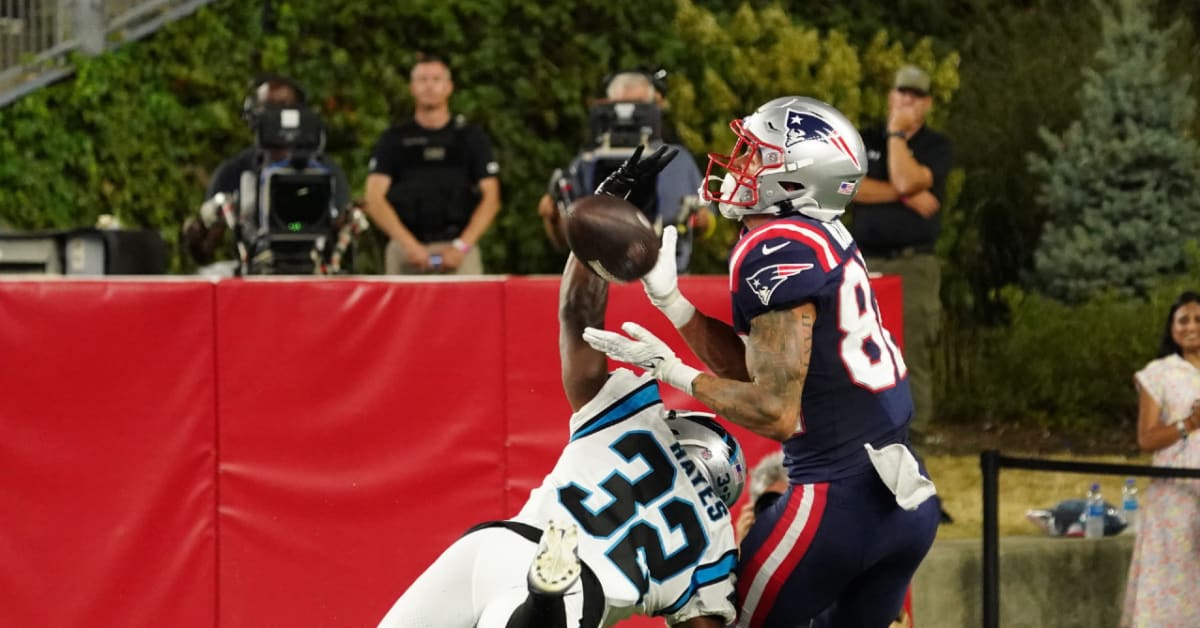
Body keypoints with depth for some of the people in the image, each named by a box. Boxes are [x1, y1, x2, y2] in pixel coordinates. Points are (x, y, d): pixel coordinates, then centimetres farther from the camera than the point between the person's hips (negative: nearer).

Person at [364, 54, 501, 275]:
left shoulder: (471, 137, 12)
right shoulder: (393, 139, 12)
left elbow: (491, 198, 7)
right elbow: (375, 198, 4)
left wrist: (462, 246, -6)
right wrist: (409, 244, -9)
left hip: (458, 250, -1)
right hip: (405, 250, 1)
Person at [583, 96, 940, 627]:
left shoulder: (778, 253, -15)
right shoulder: (823, 242, 13)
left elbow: (777, 412, -17)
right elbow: (756, 368, 17)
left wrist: (669, 370, -7)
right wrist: (666, 296, 13)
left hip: (841, 504, -8)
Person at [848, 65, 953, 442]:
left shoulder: (937, 148, 5)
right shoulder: (864, 141, 14)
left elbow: (906, 180, -13)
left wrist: (897, 132, -3)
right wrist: (905, 195, -9)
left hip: (913, 265, -3)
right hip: (865, 263, 3)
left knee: (912, 359, -10)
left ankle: (911, 437, -10)